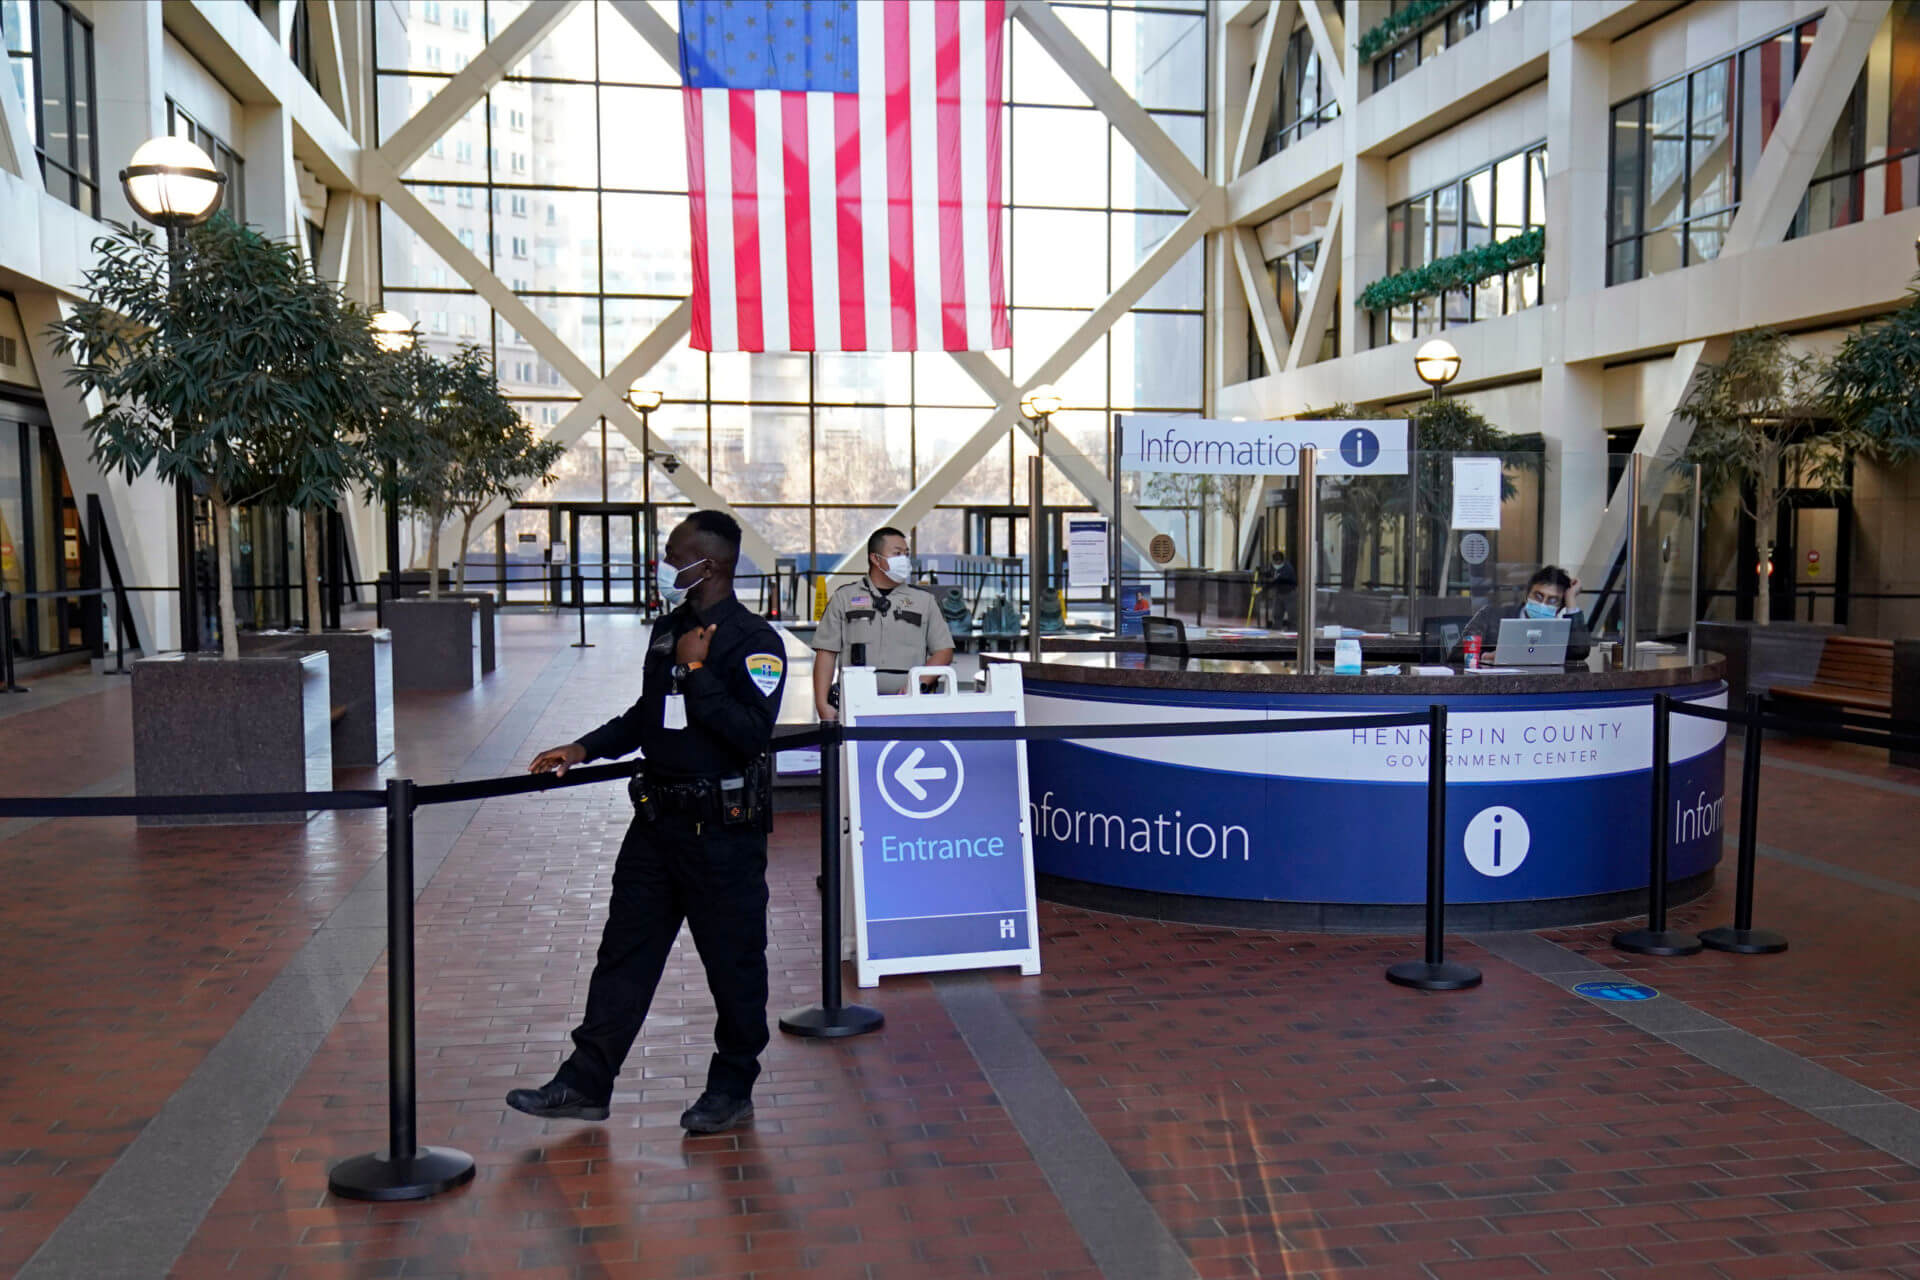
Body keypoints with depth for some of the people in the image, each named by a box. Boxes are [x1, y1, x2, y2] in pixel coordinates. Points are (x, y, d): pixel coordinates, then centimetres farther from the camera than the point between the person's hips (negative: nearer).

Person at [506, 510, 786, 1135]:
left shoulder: (754, 641, -12)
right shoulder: (669, 629, 13)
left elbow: (751, 733, -24)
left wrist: (697, 671, -20)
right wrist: (585, 748, 16)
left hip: (723, 830, -8)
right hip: (658, 819, 8)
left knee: (733, 961, 5)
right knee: (625, 950, 11)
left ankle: (732, 1089, 21)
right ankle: (586, 1083, 20)